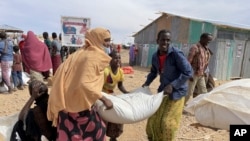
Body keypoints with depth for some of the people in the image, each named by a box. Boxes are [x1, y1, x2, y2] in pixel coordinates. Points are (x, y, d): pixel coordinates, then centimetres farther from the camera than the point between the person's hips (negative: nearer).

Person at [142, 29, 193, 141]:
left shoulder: (176, 54, -19)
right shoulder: (155, 56, -1)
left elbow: (188, 72, -19)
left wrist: (172, 85, -24)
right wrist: (147, 83, 0)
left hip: (176, 92, -6)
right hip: (163, 91, 6)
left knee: (167, 122, -1)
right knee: (153, 120, 13)